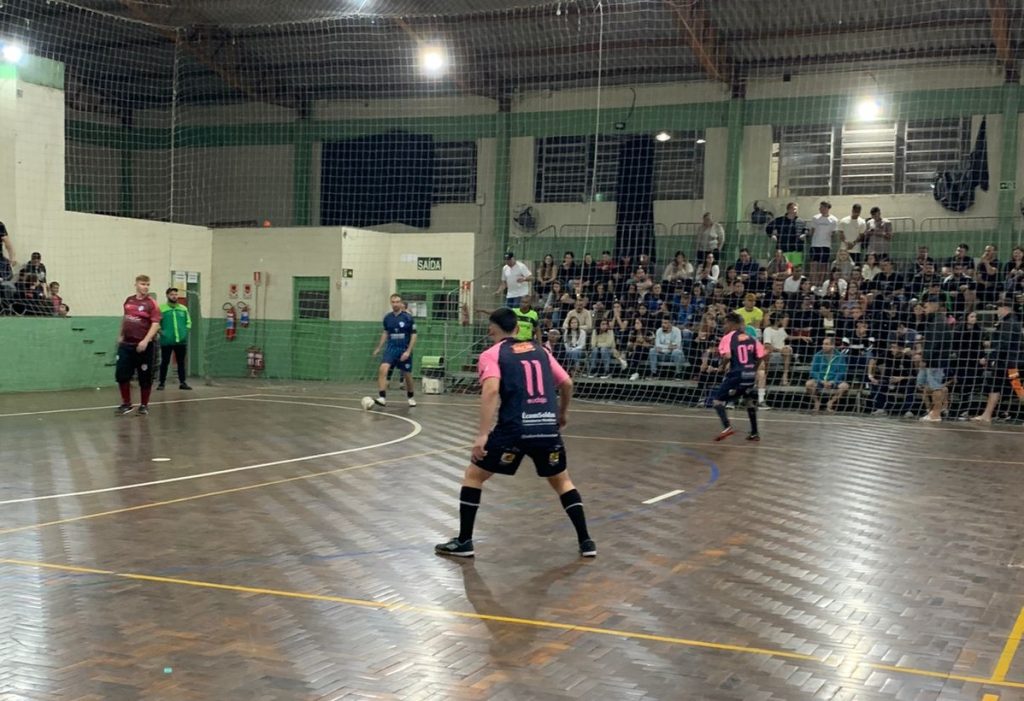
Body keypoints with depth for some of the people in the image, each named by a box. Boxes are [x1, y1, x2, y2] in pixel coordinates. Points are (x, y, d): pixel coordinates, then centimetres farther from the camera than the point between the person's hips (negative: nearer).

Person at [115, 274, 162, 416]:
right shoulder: (128, 301, 9)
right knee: (121, 374, 2)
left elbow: (155, 324, -15)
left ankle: (144, 405, 17)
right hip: (126, 344, 5)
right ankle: (126, 404, 16)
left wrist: (146, 341, -24)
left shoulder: (151, 303, -8)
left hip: (143, 346, -5)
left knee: (145, 377, 2)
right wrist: (121, 335, 22)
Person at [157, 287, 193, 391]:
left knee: (181, 362, 9)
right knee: (165, 362, 2)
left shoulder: (183, 308, 11)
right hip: (166, 341, -4)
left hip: (181, 341, 4)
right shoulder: (161, 308, -4)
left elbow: (188, 322, 17)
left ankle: (182, 382, 16)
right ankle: (162, 383, 11)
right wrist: (160, 331, -15)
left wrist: (186, 330, 3)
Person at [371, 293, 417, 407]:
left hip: (404, 351, -2)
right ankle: (382, 398, -24)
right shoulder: (387, 318, 2)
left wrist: (408, 351, -15)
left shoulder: (408, 317, -10)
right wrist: (378, 348, 18)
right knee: (383, 369, -21)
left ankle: (411, 397, 36)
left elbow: (413, 335, -7)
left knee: (407, 375, 10)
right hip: (391, 349, 2)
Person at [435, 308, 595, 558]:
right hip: (548, 428, 4)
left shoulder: (491, 354, 4)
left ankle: (464, 542, 14)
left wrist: (482, 434, -18)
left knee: (473, 476, 14)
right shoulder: (540, 350, 18)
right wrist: (562, 413, 37)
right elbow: (567, 383, 19)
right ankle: (586, 541, 17)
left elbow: (491, 390, -13)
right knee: (562, 482, 24)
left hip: (514, 429, -4)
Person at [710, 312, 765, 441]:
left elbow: (727, 356, -18)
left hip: (737, 375, -6)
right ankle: (754, 433, 27)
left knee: (717, 399, 2)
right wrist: (753, 369, 18)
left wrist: (722, 365, 0)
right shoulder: (751, 338, 11)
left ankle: (727, 427, -17)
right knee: (749, 400, 27)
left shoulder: (728, 337, -4)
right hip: (750, 374, 6)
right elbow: (761, 356, 5)